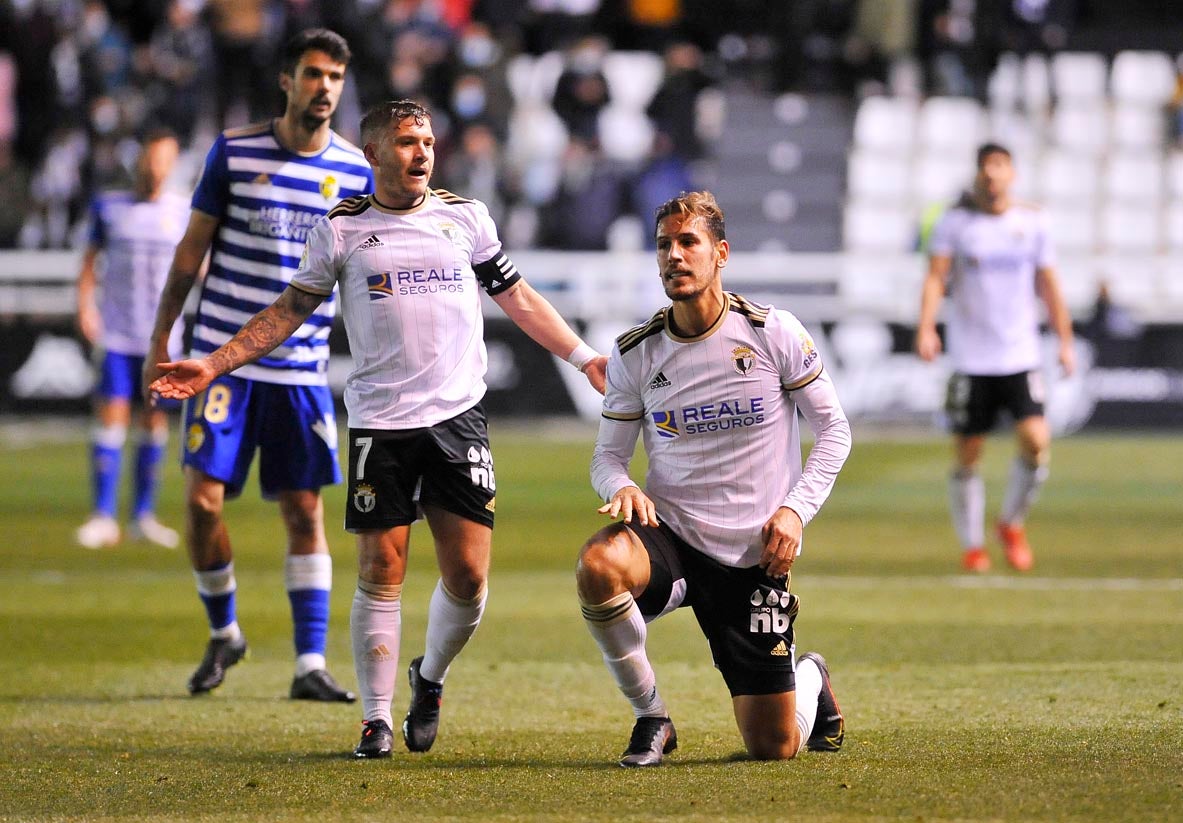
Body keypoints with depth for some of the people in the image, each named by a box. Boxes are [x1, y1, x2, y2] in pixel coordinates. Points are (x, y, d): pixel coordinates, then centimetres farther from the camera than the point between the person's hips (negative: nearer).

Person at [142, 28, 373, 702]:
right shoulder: (235, 151, -1)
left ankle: (311, 665, 3)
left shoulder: (354, 171, 3)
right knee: (203, 497, -7)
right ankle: (224, 633, 16)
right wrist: (160, 340, 4)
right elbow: (191, 250, 5)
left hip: (304, 367, 1)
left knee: (305, 510, 0)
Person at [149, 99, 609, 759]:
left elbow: (517, 297, 19)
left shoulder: (467, 216, 10)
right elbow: (292, 309, 11)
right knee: (381, 571, -5)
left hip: (458, 414, 2)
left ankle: (431, 678, 24)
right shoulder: (343, 229, 5)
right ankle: (377, 720, 4)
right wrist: (214, 365, 4)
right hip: (380, 422, -2)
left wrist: (586, 357, 17)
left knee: (468, 575, -3)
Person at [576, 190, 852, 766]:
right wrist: (623, 487, -18)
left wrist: (796, 509, -10)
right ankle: (650, 716, -14)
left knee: (773, 749, -1)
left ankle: (810, 681, 39)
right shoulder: (635, 354, -1)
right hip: (669, 533, 1)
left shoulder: (774, 332, -5)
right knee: (597, 567, -37)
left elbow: (833, 428, 3)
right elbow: (608, 454, 6)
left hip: (754, 554, -1)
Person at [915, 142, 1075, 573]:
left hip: (1021, 356, 1)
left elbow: (1048, 285, 14)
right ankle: (972, 546, 17)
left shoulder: (1032, 223, 6)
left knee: (1036, 440, -15)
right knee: (967, 455, 1)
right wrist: (926, 329, -22)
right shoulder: (956, 221, 0)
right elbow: (935, 277, -7)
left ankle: (1012, 524, 9)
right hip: (970, 358, -1)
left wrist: (1065, 341, 11)